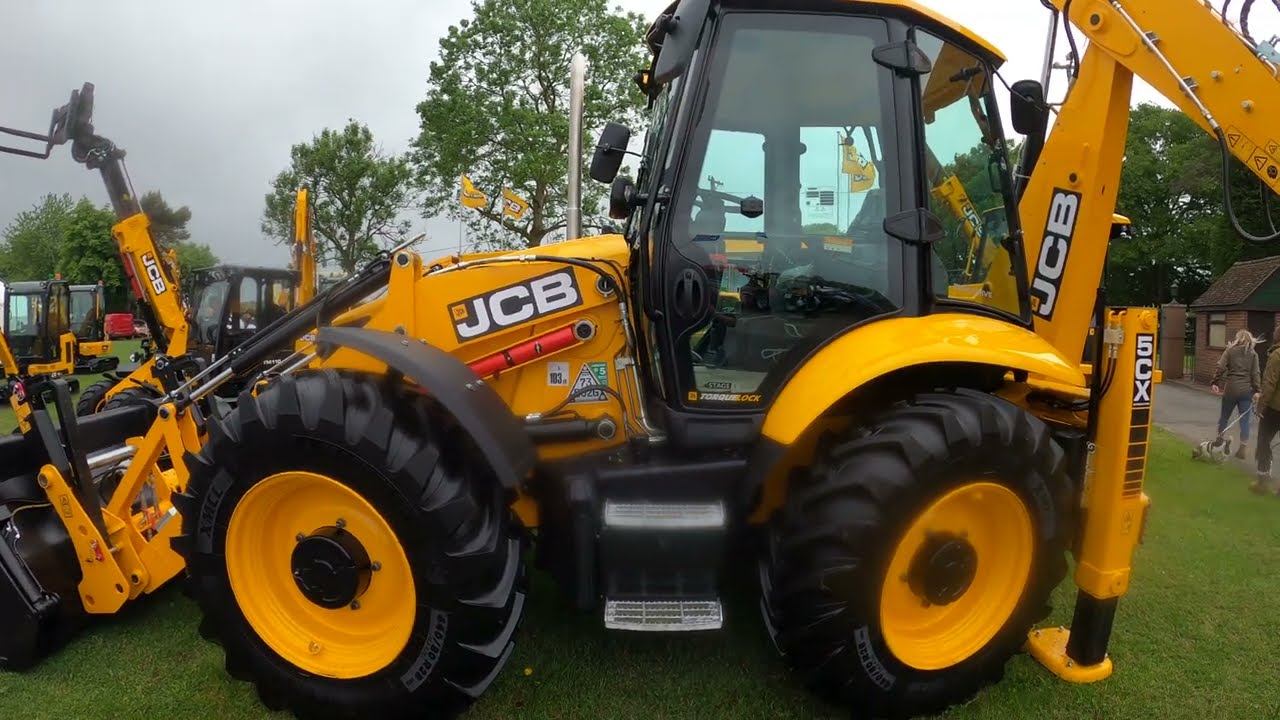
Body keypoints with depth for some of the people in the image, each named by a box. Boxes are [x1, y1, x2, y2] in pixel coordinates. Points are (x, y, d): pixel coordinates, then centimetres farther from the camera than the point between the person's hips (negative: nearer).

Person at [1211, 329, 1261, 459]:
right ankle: (1242, 449, 3)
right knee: (1244, 420, 4)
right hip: (1247, 390, 1)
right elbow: (1256, 373, -1)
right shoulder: (1253, 354, 5)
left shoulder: (1230, 351, 2)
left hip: (1231, 389, -1)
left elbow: (1220, 367, -8)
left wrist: (1215, 382, -4)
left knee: (1224, 416, 15)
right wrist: (1257, 390, -1)